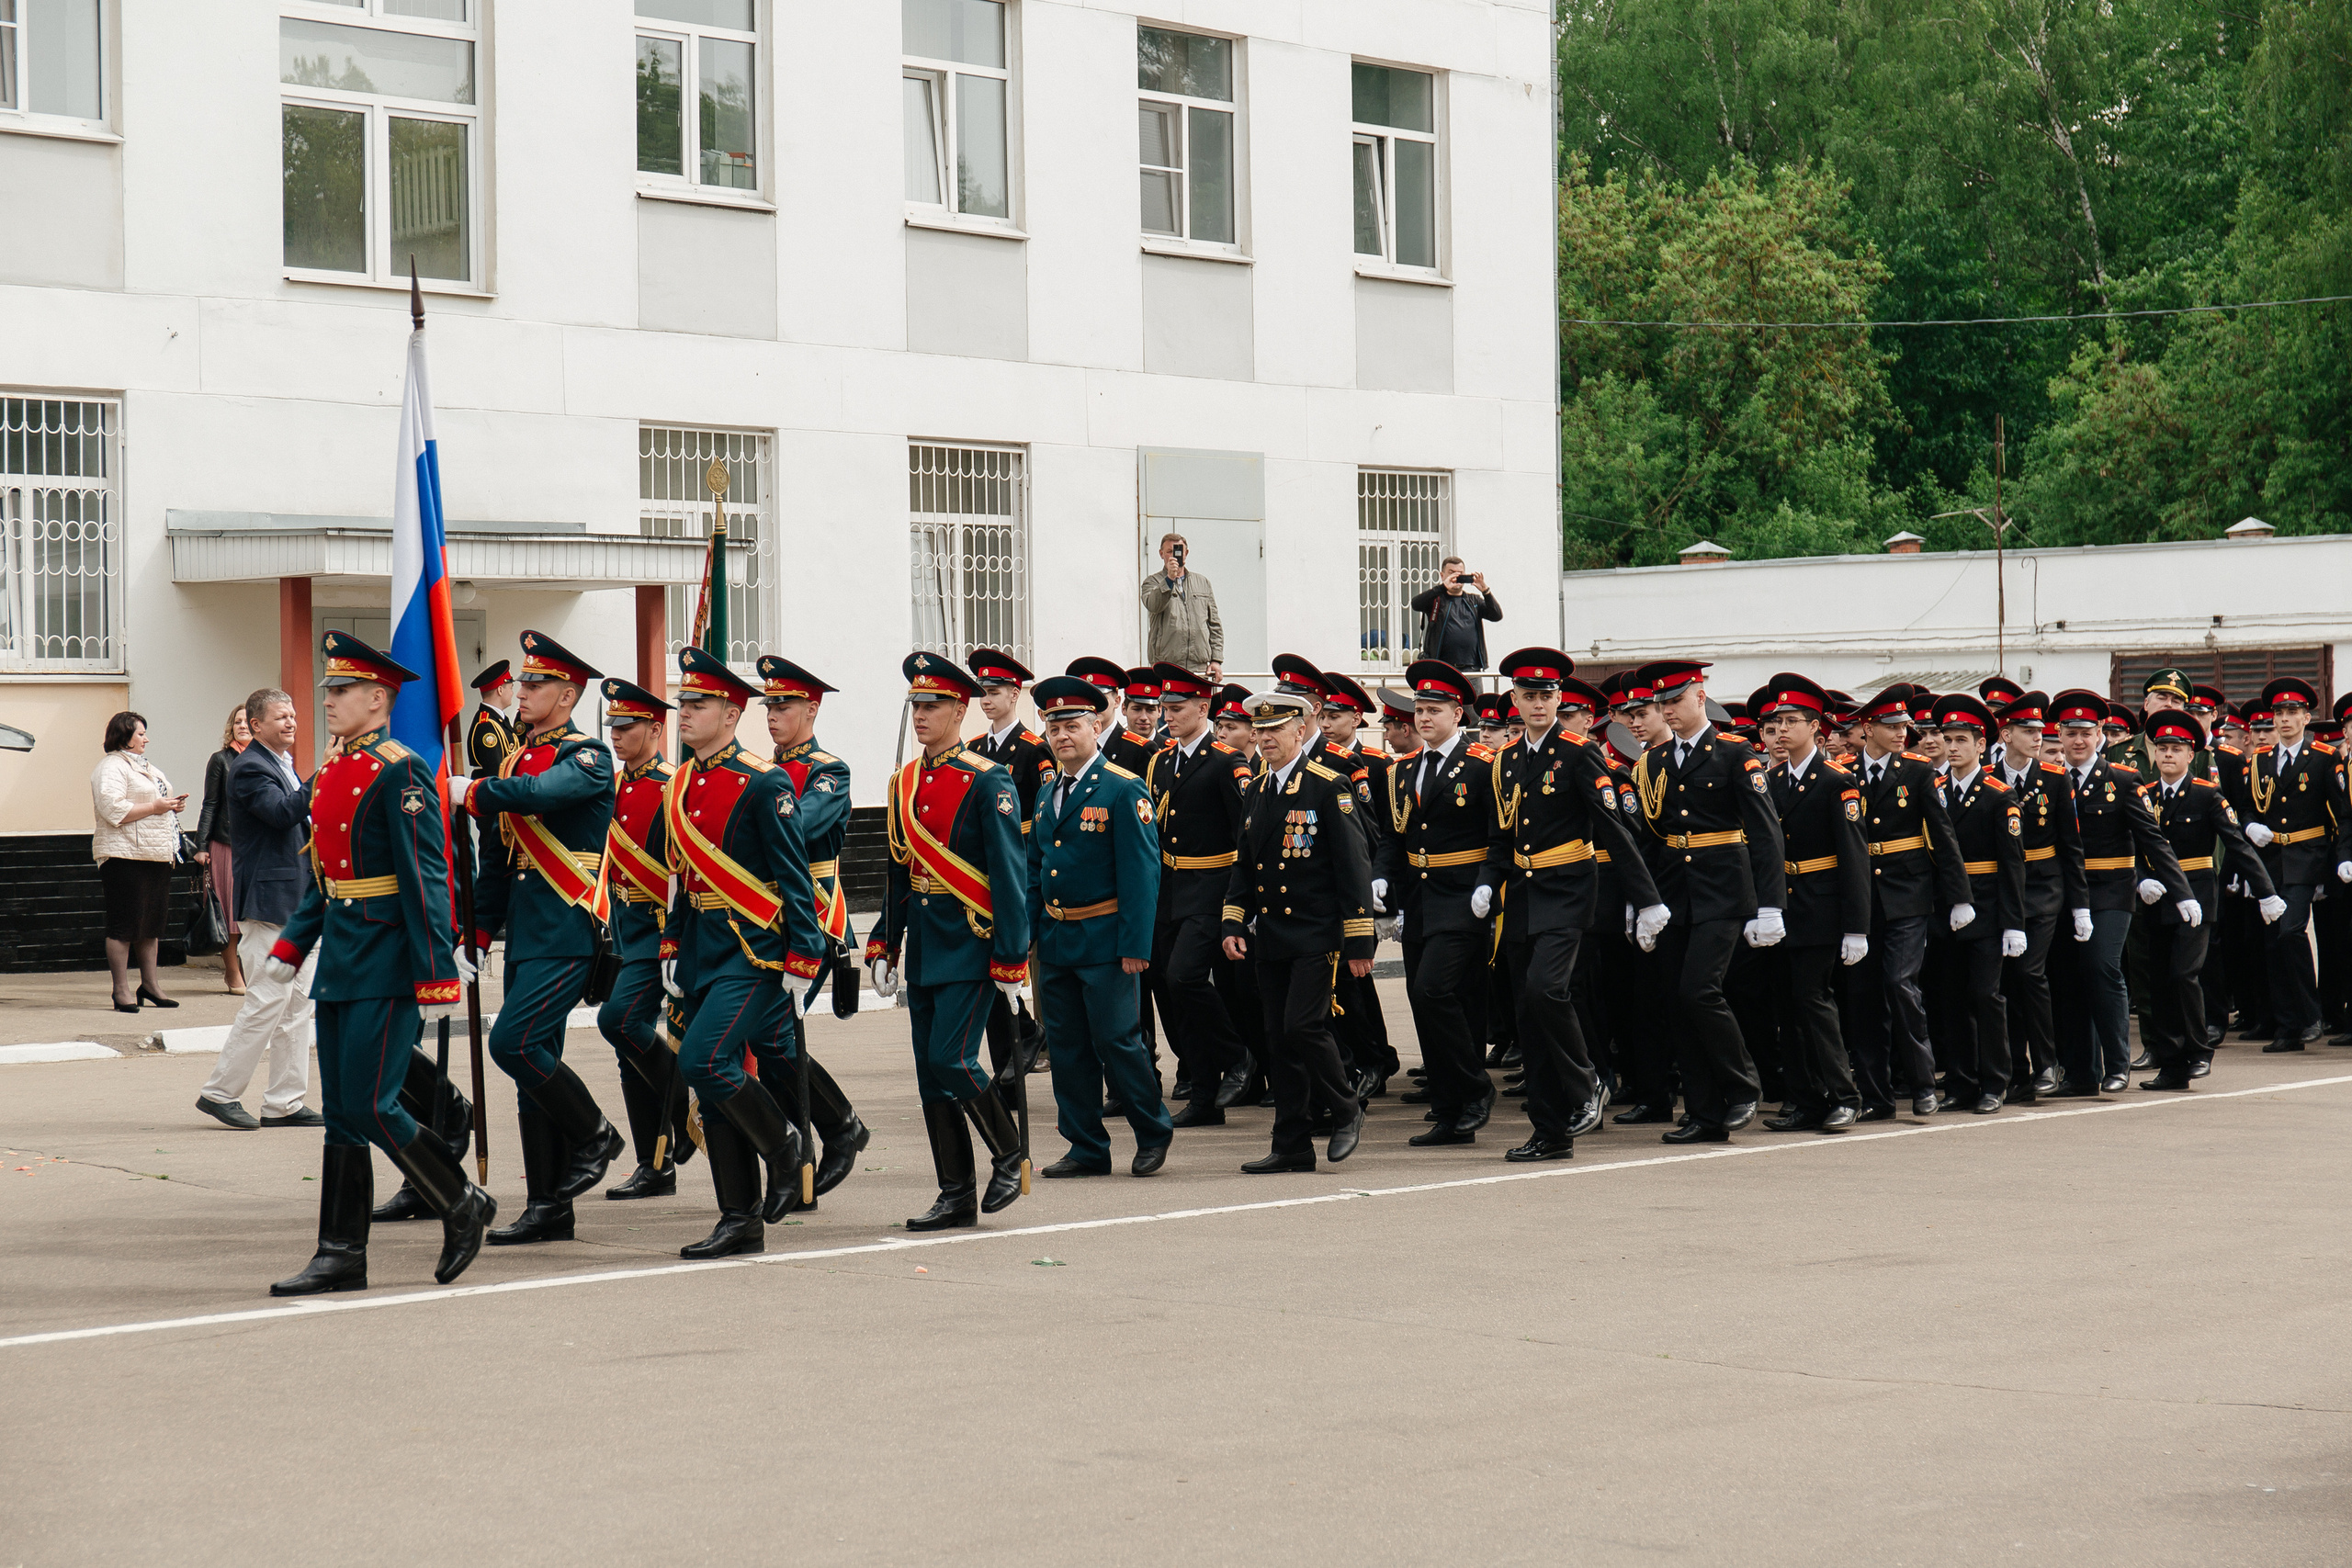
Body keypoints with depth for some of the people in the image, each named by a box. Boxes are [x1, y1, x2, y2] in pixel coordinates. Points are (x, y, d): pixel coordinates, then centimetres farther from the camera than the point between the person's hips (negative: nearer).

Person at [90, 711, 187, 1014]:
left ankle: (150, 983, 20)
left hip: (157, 855, 9)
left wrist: (173, 805, 12)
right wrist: (155, 807, -17)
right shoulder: (111, 767, -8)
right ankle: (121, 990, -3)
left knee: (152, 922, 12)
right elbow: (113, 808, -20)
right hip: (125, 855, -9)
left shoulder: (148, 768, 23)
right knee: (125, 925, -6)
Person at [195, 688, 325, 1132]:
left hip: (296, 903, 10)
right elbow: (283, 812, -28)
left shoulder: (282, 765, 19)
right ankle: (220, 1092, -1)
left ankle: (284, 1103, 11)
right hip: (269, 901, -10)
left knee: (298, 1001, 8)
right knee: (269, 999, -10)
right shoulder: (249, 768, -12)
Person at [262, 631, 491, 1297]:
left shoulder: (399, 773, -12)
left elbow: (426, 880, -16)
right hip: (340, 960, 9)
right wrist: (289, 948, 13)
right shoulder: (329, 773, 14)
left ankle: (463, 1205, 8)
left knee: (369, 1105, -10)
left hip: (387, 963, -9)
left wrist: (437, 978, -20)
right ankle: (341, 1256, 11)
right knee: (341, 1112, 8)